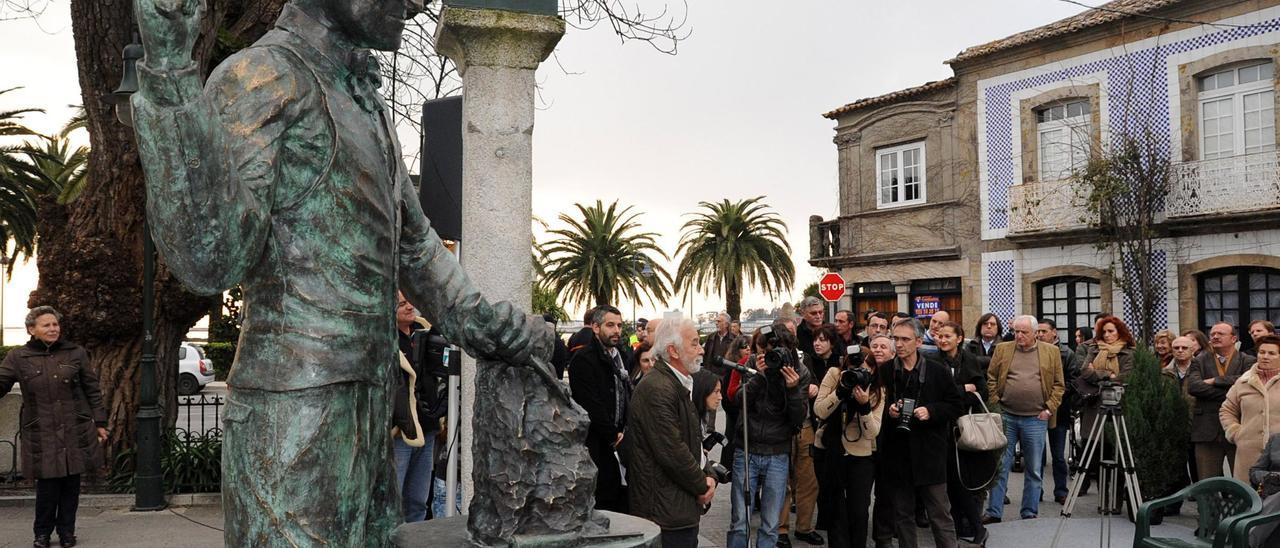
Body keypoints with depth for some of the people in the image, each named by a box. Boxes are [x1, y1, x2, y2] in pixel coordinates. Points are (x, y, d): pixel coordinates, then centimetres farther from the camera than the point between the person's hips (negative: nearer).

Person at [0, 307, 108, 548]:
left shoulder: (76, 353, 3)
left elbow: (92, 390, 7)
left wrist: (100, 423, 6)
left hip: (76, 433, 1)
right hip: (41, 435, -1)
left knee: (71, 484, 7)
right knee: (47, 486, -2)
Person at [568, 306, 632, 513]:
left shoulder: (616, 357, 15)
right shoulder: (584, 359, -14)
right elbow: (591, 406, -19)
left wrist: (623, 430, 4)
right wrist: (613, 436, -12)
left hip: (615, 442, 8)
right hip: (595, 447, -8)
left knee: (619, 500, 9)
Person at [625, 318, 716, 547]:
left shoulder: (680, 385, 14)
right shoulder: (656, 389, -19)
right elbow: (672, 451, -22)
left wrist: (704, 477, 6)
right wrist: (702, 486, -9)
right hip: (666, 509, -10)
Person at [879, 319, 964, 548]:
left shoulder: (938, 371, 0)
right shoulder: (885, 372, 3)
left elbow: (956, 405, 3)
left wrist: (931, 411, -12)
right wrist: (887, 411, -9)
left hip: (929, 453, -2)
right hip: (896, 454, 2)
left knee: (940, 513, 3)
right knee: (903, 514, 11)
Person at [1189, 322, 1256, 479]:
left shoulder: (1248, 361, 7)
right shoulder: (1199, 362, 10)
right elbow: (1193, 386, -9)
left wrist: (1215, 381, -9)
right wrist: (1230, 393, -13)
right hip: (1207, 431, 1)